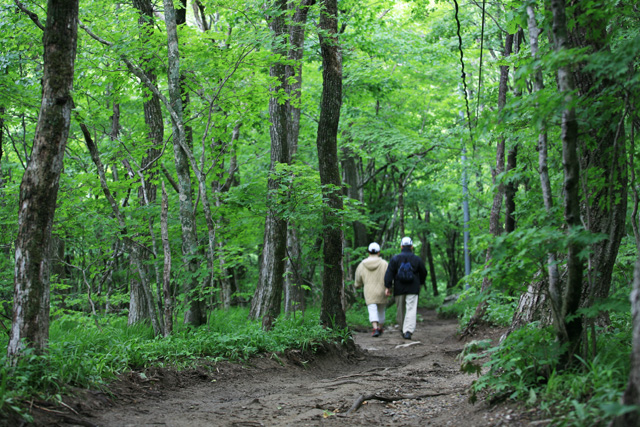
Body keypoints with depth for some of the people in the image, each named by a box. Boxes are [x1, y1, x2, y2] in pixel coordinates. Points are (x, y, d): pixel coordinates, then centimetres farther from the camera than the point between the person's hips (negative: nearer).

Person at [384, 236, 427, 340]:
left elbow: (389, 273, -7)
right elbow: (423, 273, 15)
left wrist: (388, 287, -6)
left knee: (400, 309, 15)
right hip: (413, 289, -1)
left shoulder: (395, 259, 0)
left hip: (399, 289, 1)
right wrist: (421, 283, 33)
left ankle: (403, 328, 28)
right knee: (411, 310, -7)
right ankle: (408, 331, -21)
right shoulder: (417, 259, 2)